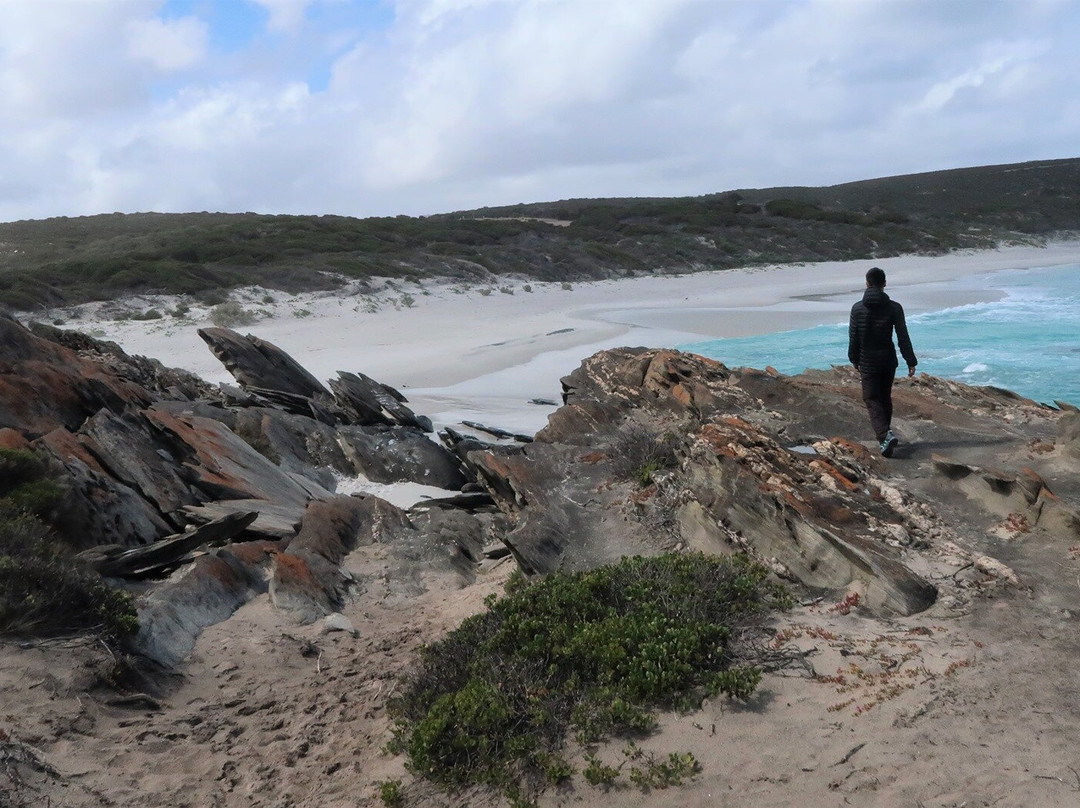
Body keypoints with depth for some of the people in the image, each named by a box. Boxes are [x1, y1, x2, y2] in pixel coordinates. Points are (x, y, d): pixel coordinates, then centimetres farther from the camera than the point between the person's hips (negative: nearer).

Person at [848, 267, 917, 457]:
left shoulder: (857, 308, -8)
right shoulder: (894, 308, -6)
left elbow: (853, 338, -2)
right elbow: (903, 338, -7)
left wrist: (854, 360, 12)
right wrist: (911, 362, -1)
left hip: (868, 363, -2)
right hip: (889, 361, 2)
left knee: (872, 400, 1)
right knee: (885, 397, 19)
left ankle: (884, 436, -19)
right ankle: (886, 432, 32)